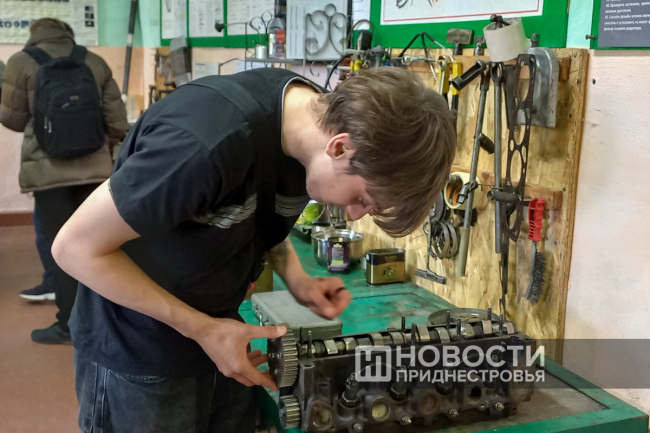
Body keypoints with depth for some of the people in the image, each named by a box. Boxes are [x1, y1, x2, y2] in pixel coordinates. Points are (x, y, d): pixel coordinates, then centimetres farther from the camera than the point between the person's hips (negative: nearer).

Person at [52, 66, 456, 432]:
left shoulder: (316, 116, -11)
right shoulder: (207, 143, -35)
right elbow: (76, 247, -23)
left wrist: (296, 277, -8)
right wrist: (202, 329, -20)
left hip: (215, 333, 6)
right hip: (137, 354, -6)